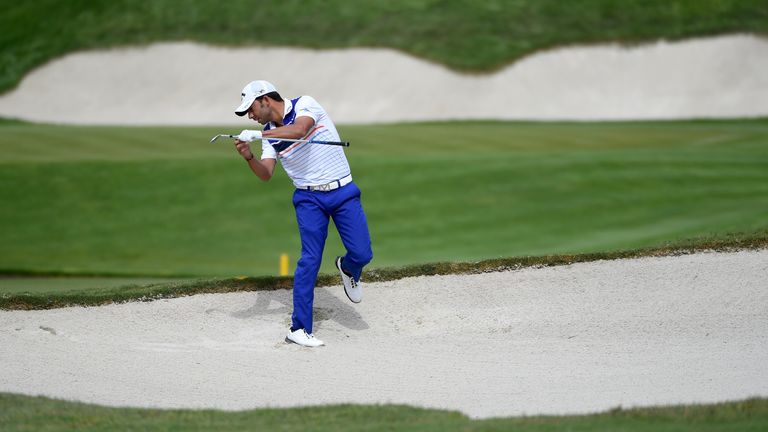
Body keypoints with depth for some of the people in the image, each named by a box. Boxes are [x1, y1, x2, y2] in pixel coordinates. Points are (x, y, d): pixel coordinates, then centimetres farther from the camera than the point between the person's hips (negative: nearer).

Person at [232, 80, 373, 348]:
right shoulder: (269, 135, 6)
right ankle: (299, 329, -10)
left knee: (362, 253, -11)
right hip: (309, 198, 2)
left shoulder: (305, 105, -7)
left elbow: (299, 130, -29)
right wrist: (249, 156, -23)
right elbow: (265, 174, -4)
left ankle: (348, 268, 26)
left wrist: (258, 135, -31)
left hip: (343, 192, -2)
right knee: (310, 260, -10)